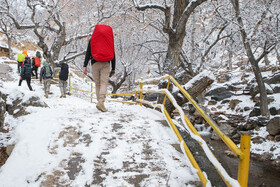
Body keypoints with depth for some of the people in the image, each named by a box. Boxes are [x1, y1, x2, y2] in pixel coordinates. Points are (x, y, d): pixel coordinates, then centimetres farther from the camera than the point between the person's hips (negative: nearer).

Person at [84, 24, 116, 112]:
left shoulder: (92, 39, 14)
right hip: (106, 64, -1)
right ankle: (101, 102, -26)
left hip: (95, 63, 1)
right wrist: (113, 69, 14)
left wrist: (85, 65, 1)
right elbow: (113, 55, 12)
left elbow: (88, 53, 5)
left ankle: (100, 101, 5)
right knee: (104, 83, -9)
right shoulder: (109, 39, 14)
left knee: (97, 84, 8)